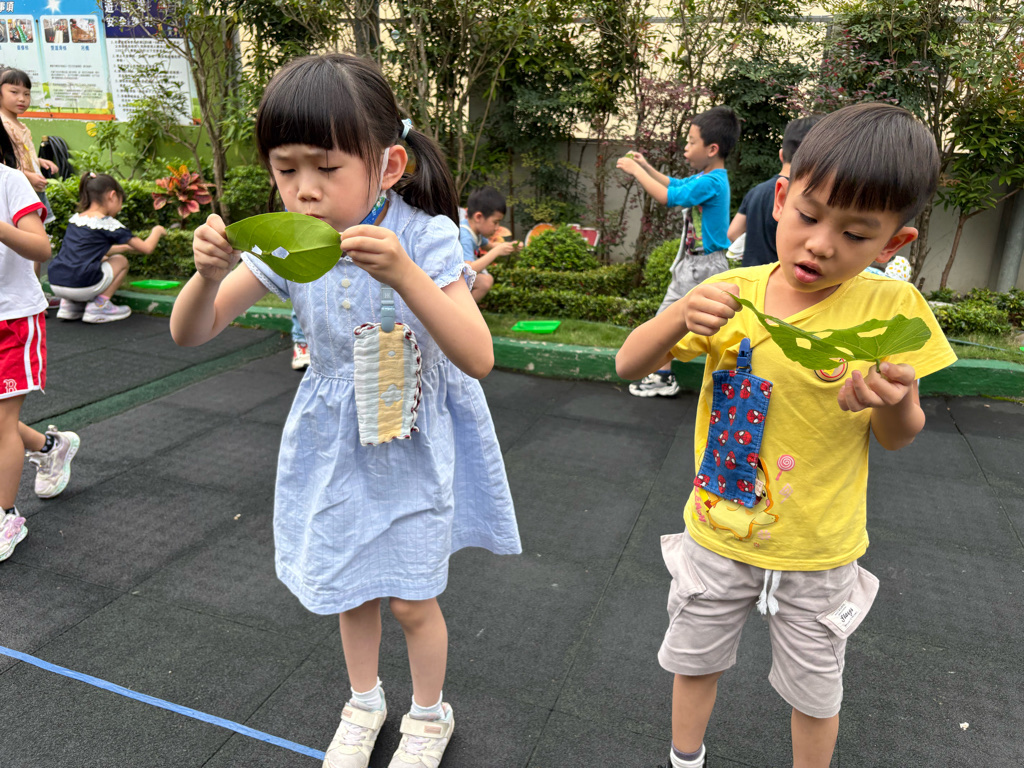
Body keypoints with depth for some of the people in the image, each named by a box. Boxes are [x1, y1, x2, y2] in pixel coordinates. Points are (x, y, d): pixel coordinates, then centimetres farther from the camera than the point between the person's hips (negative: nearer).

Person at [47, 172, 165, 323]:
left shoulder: (74, 219, 17)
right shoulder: (108, 223, -4)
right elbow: (147, 248, 0)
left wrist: (125, 247, 42)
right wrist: (157, 231, 20)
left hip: (55, 284, 7)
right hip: (82, 286, -7)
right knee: (121, 260, 16)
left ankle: (69, 303, 21)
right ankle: (99, 306, 4)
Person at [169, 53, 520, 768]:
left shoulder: (425, 238, -22)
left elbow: (478, 358, -31)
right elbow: (190, 334, -8)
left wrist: (403, 273, -44)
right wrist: (210, 272, -30)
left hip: (415, 443, -3)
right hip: (336, 444, 4)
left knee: (413, 601, 10)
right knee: (351, 592, 20)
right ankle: (364, 704, 49)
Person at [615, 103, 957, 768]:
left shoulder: (891, 307, -15)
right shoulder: (733, 293, -12)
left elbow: (900, 438, -5)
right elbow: (629, 365, -12)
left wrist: (896, 400, -28)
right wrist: (681, 316, -31)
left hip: (819, 552, -1)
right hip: (718, 534, 2)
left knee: (815, 693, 21)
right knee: (696, 662, 22)